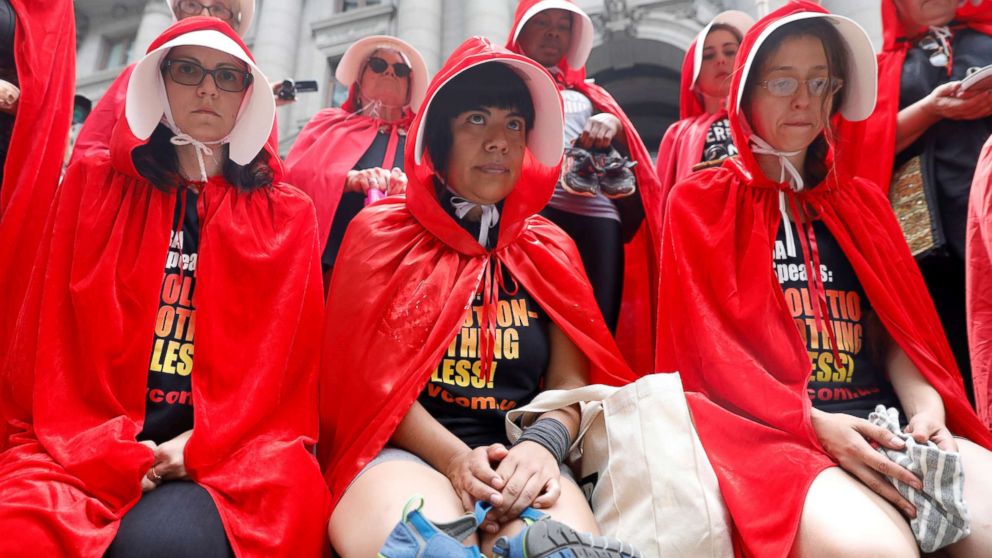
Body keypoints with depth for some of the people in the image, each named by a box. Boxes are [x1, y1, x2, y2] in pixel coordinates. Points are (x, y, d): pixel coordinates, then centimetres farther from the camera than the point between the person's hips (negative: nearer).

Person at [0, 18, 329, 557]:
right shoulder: (93, 185, 12)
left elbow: (280, 362, 3)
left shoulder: (286, 215, 9)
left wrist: (200, 447, -10)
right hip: (83, 446, 2)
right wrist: (106, 451, -7)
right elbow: (55, 340, 7)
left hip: (235, 452, -1)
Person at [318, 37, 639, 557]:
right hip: (399, 454, -1)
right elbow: (369, 376, -3)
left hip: (516, 462, 2)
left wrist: (543, 445, -18)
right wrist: (454, 457, -19)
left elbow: (570, 380, 6)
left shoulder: (550, 250, 13)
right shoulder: (382, 233, 5)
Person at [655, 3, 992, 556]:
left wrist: (926, 407, -8)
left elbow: (899, 329, 13)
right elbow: (710, 347, -4)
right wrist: (812, 423, -17)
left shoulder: (862, 202, 21)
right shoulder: (702, 203, 6)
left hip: (884, 422, 5)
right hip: (768, 429, -4)